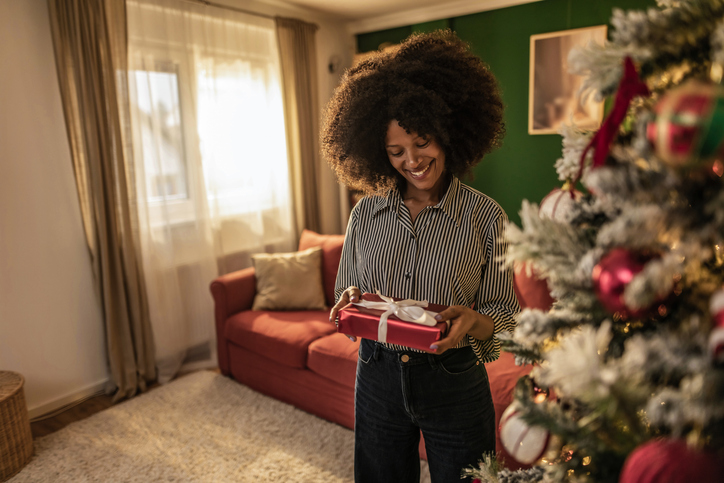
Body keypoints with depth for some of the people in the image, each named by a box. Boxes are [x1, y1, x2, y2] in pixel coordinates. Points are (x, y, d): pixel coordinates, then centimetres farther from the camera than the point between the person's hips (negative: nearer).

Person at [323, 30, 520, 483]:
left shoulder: (486, 217, -10)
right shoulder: (365, 214, -2)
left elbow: (504, 314, -6)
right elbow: (346, 293, 7)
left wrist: (474, 321, -27)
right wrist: (350, 301, -16)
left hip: (454, 383, -2)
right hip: (379, 376, 3)